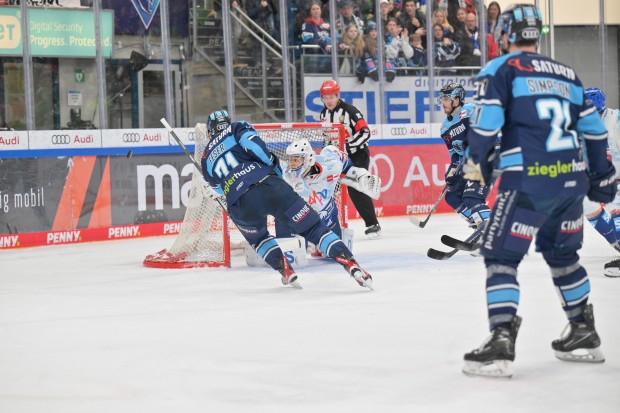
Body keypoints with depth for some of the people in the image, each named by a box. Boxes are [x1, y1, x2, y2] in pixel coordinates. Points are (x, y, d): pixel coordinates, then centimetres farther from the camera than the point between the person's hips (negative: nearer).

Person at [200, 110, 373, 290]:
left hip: (239, 205, 2)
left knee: (257, 237, 35)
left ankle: (285, 270, 18)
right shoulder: (236, 128, 19)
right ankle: (351, 265, -12)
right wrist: (272, 163, 8)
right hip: (267, 185, -2)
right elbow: (251, 142, -2)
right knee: (312, 227, 3)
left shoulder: (206, 158, 28)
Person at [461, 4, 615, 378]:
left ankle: (501, 344, -13)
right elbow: (594, 129, 21)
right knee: (563, 254, 23)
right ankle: (585, 336, 29)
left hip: (529, 180, -6)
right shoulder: (566, 74, 18)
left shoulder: (501, 70, 0)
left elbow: (486, 122, -11)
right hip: (572, 179, 6)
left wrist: (479, 164, 3)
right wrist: (602, 176, 30)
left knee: (501, 256, -2)